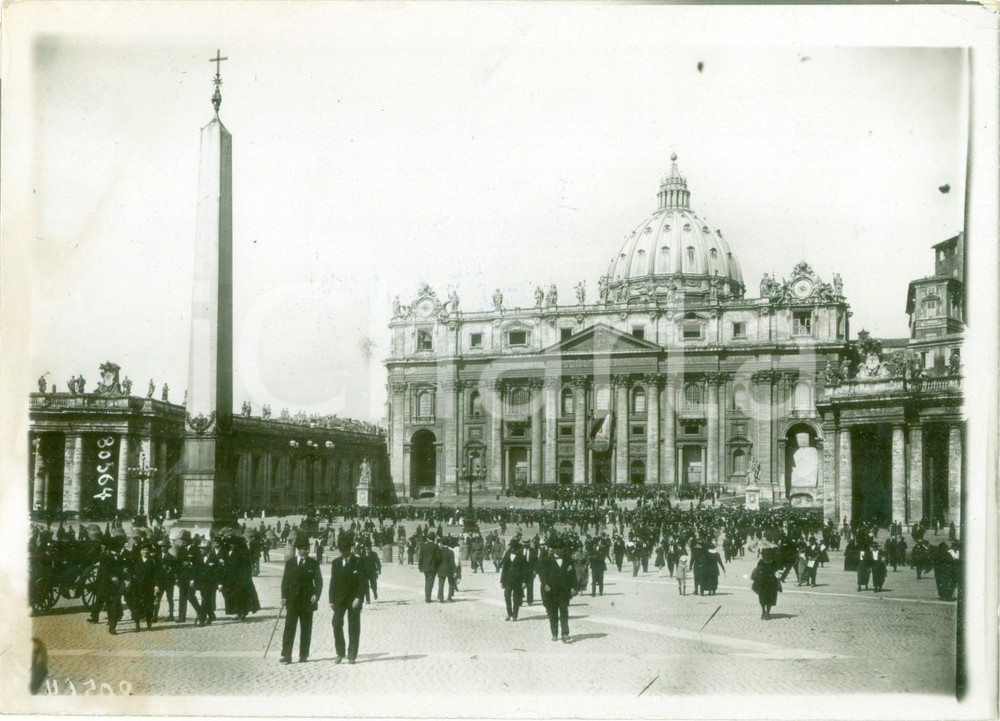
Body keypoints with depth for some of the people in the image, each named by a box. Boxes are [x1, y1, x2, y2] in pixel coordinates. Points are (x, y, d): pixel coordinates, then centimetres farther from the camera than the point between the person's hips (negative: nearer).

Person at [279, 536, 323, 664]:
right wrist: (284, 596, -2)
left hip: (307, 600, 0)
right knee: (289, 627, -5)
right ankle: (286, 655, -4)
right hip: (292, 600, 0)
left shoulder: (313, 563, 3)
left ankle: (303, 655, 11)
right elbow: (285, 580, 7)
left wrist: (316, 594, -11)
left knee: (306, 629, 5)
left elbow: (318, 581, 3)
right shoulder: (290, 563, 6)